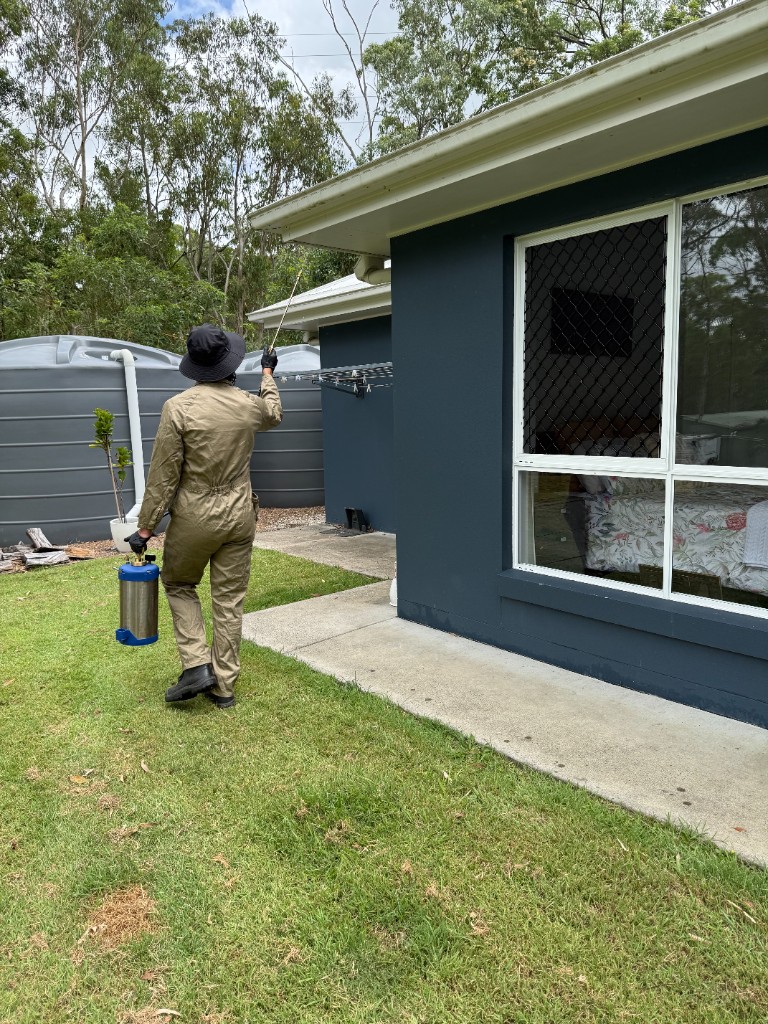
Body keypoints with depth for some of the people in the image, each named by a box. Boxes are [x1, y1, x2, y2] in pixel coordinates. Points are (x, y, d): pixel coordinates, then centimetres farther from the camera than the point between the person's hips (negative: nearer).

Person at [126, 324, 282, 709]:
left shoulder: (178, 407, -13)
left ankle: (196, 665, 9)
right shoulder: (249, 404, -2)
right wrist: (268, 373, 41)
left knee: (178, 584, 20)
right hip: (239, 515, 3)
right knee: (230, 600, 10)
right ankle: (223, 684, 18)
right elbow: (274, 414, 24)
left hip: (194, 517, -3)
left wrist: (145, 527, -4)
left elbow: (163, 474, -12)